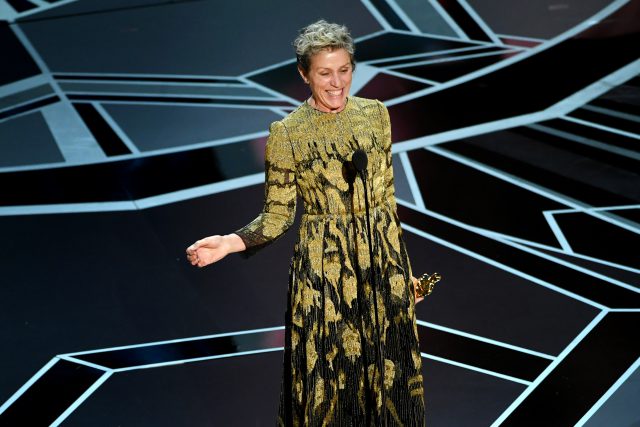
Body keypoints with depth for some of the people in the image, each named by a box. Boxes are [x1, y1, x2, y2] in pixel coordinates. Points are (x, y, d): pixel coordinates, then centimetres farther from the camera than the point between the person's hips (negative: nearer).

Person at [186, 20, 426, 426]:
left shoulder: (375, 114, 2)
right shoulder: (287, 133, -8)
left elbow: (386, 194, 8)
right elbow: (278, 215, -4)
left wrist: (402, 264, 11)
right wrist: (229, 242, -21)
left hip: (381, 258, 3)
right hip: (322, 263, -3)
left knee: (387, 366, 12)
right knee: (327, 367, 6)